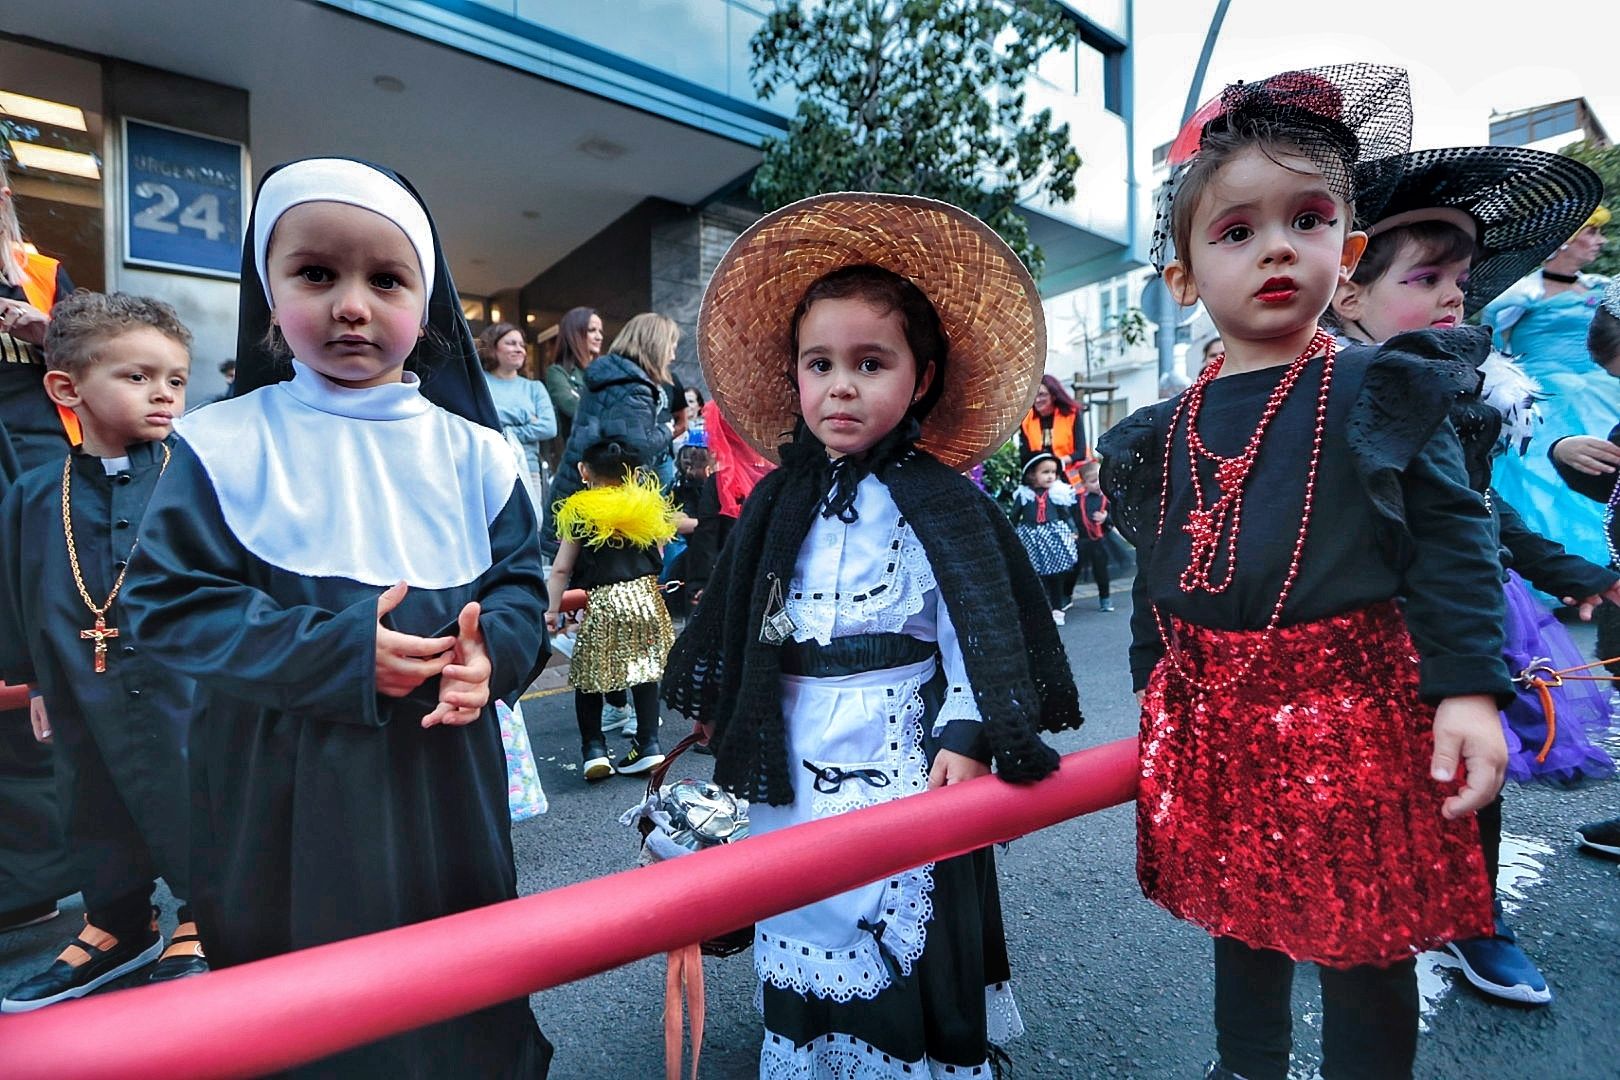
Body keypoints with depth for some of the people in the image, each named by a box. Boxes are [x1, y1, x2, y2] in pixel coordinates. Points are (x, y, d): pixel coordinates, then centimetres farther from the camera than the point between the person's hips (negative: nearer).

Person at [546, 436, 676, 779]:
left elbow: (561, 570, 0)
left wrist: (552, 610, 5)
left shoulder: (579, 512, 2)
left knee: (588, 675, 11)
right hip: (646, 596, 3)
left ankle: (594, 749, 10)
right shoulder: (648, 505, 9)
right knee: (645, 671, 12)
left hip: (601, 602, -3)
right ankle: (649, 744, 14)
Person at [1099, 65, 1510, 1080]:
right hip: (1214, 726, 4)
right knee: (1243, 922, 21)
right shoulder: (1161, 435, 4)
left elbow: (1452, 544, -4)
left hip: (1357, 716, -3)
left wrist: (1468, 690, -12)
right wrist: (1157, 713, 12)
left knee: (1367, 942, 13)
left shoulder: (1385, 393, -3)